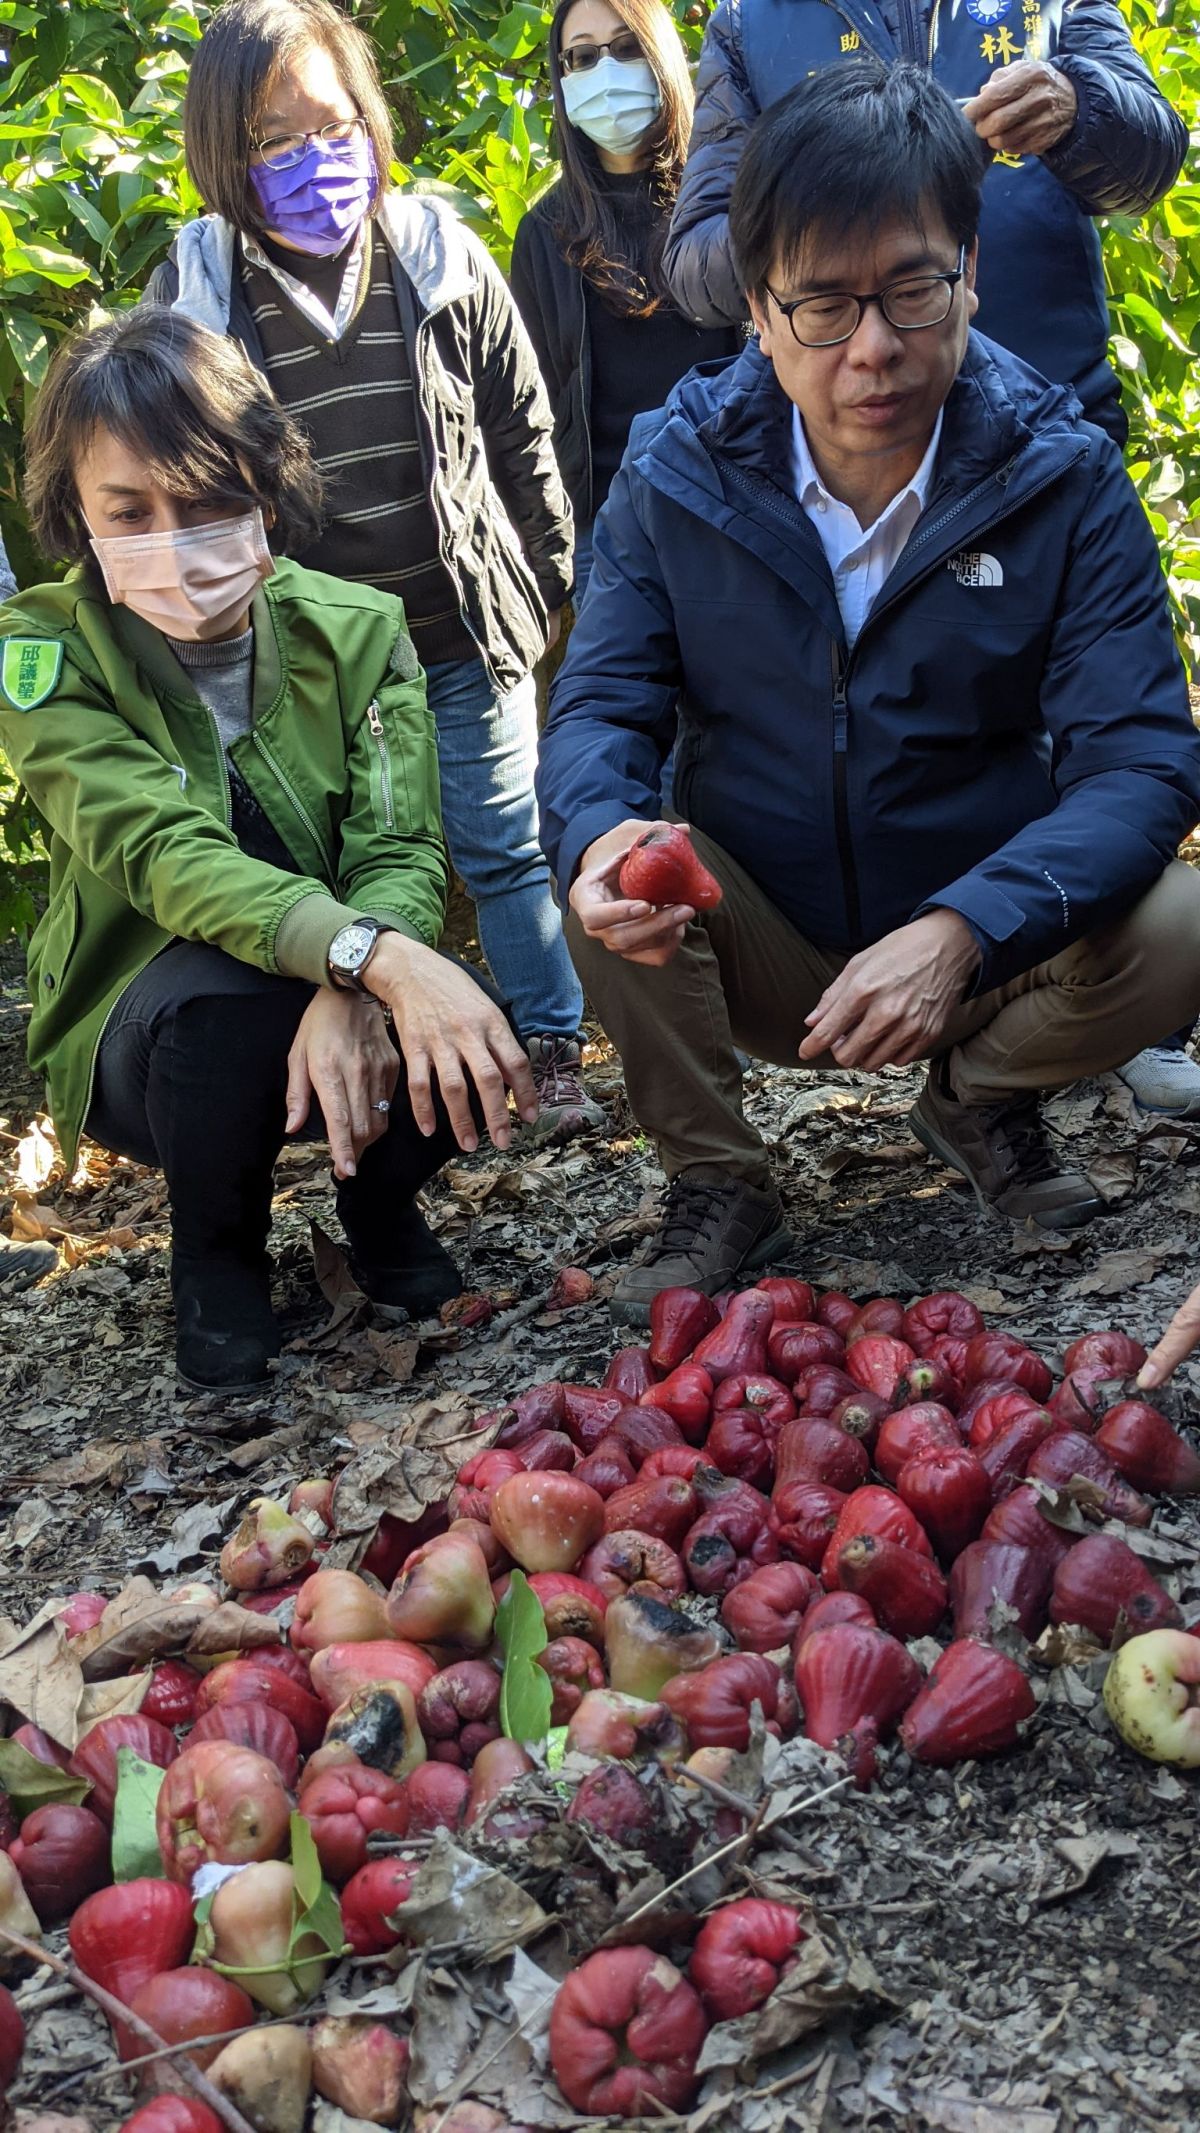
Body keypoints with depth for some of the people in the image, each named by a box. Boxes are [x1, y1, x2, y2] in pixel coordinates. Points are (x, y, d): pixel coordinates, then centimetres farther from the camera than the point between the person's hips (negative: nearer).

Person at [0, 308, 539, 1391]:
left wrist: (351, 1000, -41)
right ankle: (215, 1252, -4)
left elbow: (400, 851, -17)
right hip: (143, 1032, -2)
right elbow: (164, 855, -31)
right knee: (215, 991, -36)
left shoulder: (356, 631, -9)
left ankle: (379, 1203, 7)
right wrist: (378, 960, -48)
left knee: (462, 1039, -29)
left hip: (350, 1012, 2)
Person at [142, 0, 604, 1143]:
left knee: (506, 849, 9)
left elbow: (522, 435, 5)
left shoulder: (441, 257, -4)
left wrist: (548, 577, 7)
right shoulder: (192, 294, -7)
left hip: (465, 631, 0)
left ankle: (556, 1060, 22)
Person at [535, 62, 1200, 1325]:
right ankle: (714, 1184, -4)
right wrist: (600, 833, -37)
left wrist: (960, 932, -39)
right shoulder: (676, 471, -9)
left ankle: (981, 1094, 7)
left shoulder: (1060, 476, -13)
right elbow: (600, 706, -10)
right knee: (596, 860, -26)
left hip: (980, 958, 0)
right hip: (757, 956, 1)